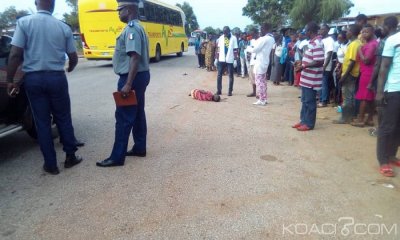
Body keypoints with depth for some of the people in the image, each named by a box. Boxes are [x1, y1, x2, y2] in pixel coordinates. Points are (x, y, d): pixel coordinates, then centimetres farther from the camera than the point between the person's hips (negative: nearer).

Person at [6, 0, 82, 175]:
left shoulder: (24, 22, -4)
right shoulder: (63, 27, 1)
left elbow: (15, 55, -9)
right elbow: (73, 58, 7)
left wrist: (10, 80, 0)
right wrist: (68, 69, 29)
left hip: (33, 78, 0)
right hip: (57, 78, 1)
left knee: (42, 122, 7)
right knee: (63, 119, 14)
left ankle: (50, 164, 13)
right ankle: (70, 157, 21)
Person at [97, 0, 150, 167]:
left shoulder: (131, 29, -17)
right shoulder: (137, 27, 17)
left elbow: (135, 57, -26)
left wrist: (128, 84, -29)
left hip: (133, 77, -11)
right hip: (140, 75, 11)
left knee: (123, 117, -6)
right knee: (138, 114, 15)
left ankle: (117, 157, 1)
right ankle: (139, 148, 25)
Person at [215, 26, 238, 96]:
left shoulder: (233, 38, -2)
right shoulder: (221, 38, 6)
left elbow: (235, 49, -3)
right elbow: (218, 48, 9)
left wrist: (236, 59, -8)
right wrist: (217, 58, 5)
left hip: (230, 60, -3)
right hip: (221, 59, 3)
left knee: (231, 76, 4)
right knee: (219, 75, 5)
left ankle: (230, 91, 12)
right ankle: (219, 90, 13)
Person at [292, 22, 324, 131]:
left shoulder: (317, 43, -19)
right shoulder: (312, 42, 12)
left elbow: (319, 61, -26)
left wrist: (304, 66, -21)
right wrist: (302, 62, 13)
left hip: (311, 78, -10)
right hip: (306, 77, 10)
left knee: (310, 101, 0)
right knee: (304, 100, 16)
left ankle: (309, 123, 10)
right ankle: (303, 120, 27)